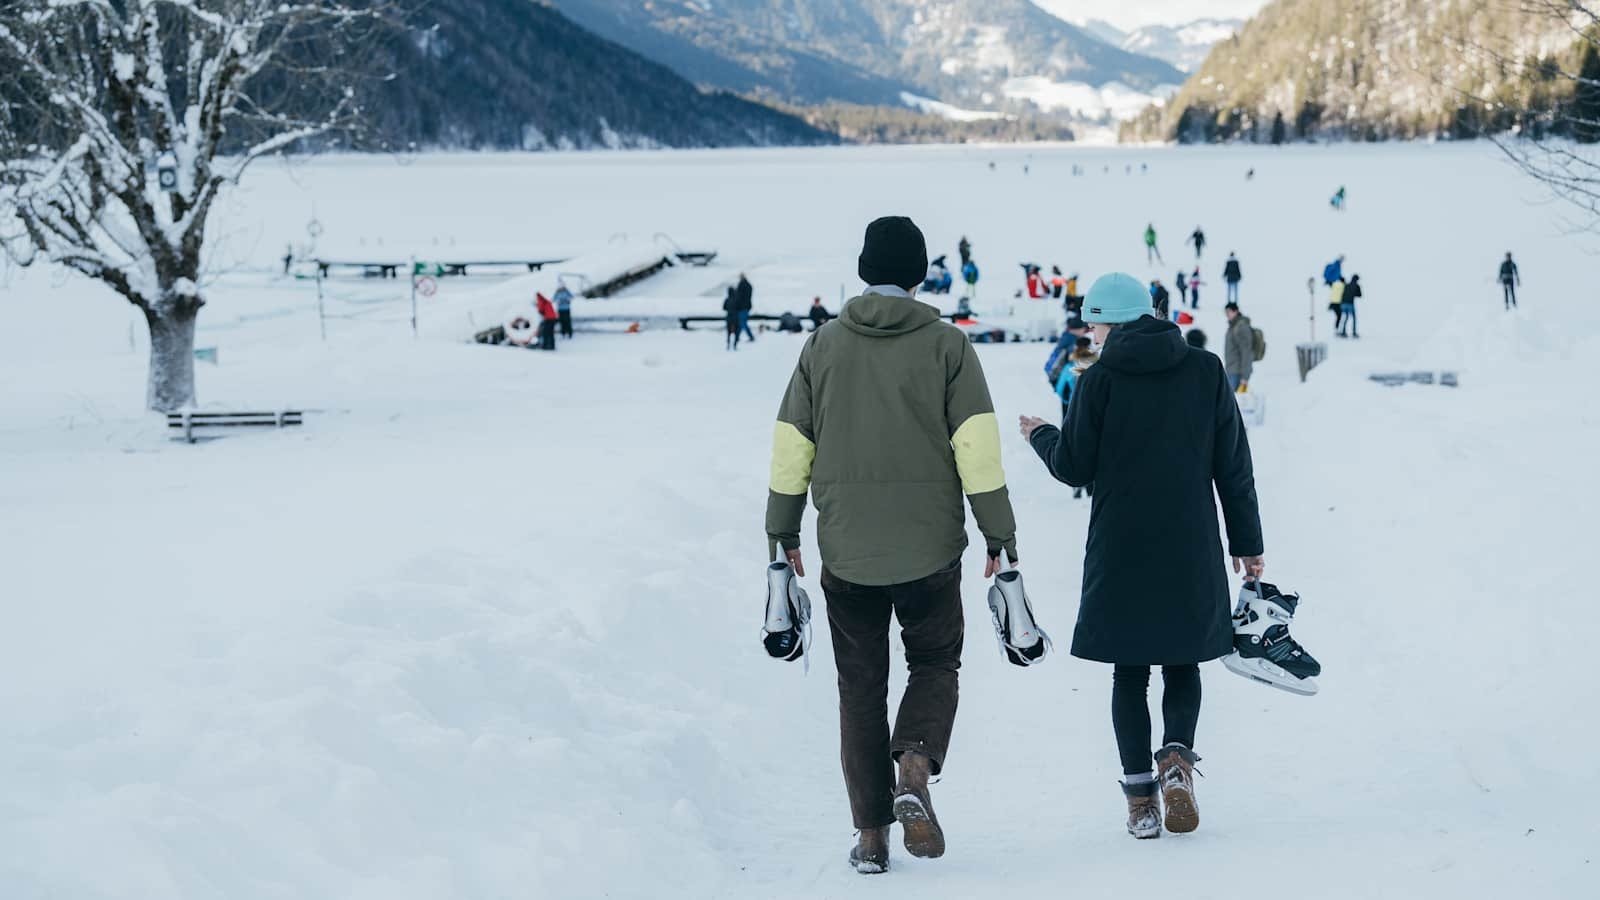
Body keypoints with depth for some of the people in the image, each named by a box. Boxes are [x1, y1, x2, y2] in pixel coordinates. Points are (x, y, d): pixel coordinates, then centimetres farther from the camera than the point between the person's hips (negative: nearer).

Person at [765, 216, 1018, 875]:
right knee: (934, 664, 15)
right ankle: (914, 772, -12)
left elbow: (791, 448, 5)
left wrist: (783, 533, 14)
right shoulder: (946, 344, -3)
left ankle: (871, 834, 8)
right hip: (929, 548, -2)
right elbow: (976, 449, -9)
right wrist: (999, 534, -3)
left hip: (846, 549, 2)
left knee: (861, 686, 11)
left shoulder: (823, 346, 4)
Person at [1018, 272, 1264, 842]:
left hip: (1121, 552, -2)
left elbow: (1074, 468, -2)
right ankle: (1177, 757, -10)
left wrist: (1040, 436, 20)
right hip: (1192, 552, 2)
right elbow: (1234, 465, 3)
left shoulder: (1099, 381, -6)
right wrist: (1247, 542, 10)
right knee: (1182, 663, 15)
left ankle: (1140, 794, 3)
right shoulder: (1206, 371, 2)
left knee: (1130, 671, 9)